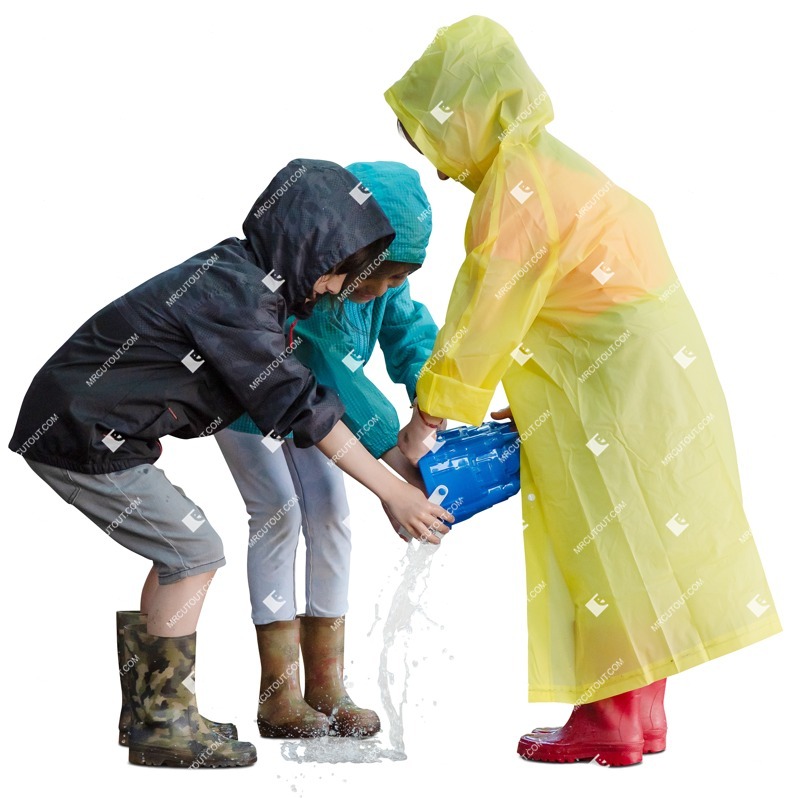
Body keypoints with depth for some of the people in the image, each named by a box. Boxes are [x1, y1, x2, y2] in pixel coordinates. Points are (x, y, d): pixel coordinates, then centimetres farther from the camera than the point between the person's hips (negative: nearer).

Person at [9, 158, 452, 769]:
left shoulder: (243, 278, 7)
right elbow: (299, 405, -23)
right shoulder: (233, 294, -23)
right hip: (79, 436, -10)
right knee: (195, 551, -8)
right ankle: (164, 722, -1)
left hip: (96, 427, 10)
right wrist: (393, 491, -19)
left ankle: (147, 709, 19)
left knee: (181, 549, 13)